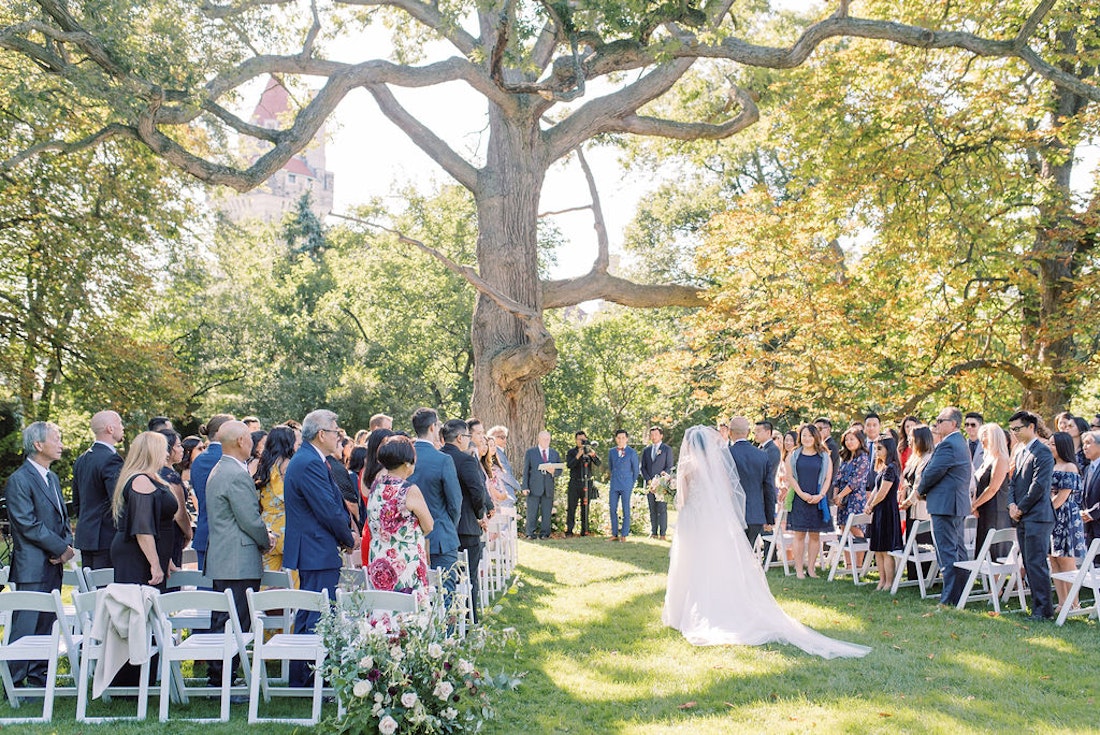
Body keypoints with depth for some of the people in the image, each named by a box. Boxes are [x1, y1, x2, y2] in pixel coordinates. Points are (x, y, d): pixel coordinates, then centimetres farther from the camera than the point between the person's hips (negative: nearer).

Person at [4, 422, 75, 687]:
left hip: (53, 566, 8)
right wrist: (61, 549, -13)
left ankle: (38, 680, 19)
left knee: (46, 625, 12)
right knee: (26, 627, -5)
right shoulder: (19, 480, -11)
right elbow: (28, 525, -17)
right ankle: (13, 684, 2)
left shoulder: (52, 478, 16)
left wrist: (67, 543, 0)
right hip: (32, 568, -8)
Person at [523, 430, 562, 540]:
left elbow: (560, 470, 15)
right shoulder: (530, 452, 7)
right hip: (534, 487, -2)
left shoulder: (555, 453, 15)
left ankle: (544, 533, 8)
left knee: (546, 513, 2)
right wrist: (525, 487, -5)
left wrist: (553, 471, -10)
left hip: (549, 488, 2)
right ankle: (531, 533, 5)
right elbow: (525, 470, 4)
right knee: (532, 513, -2)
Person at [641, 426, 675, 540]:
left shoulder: (667, 449, 4)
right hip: (649, 484, 4)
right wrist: (648, 481, -3)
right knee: (652, 510, 5)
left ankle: (662, 533, -6)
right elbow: (643, 468, 13)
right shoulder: (646, 450, 16)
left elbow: (669, 467, -1)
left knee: (662, 509, -7)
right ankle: (653, 533, 8)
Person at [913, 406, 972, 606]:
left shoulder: (947, 444, -17)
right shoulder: (961, 443, 17)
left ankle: (949, 599, -7)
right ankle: (959, 596, 20)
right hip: (959, 504, 11)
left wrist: (920, 490, 2)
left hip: (944, 504, -11)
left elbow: (934, 472, -18)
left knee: (946, 552, -8)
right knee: (958, 550, 14)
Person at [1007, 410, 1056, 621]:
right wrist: (1012, 504, 2)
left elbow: (1039, 485, -16)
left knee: (1036, 564, -9)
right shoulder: (1021, 452, 18)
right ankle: (1038, 606, 16)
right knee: (1029, 565, 10)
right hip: (1022, 517, 9)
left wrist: (1021, 508, -11)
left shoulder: (1042, 452, -11)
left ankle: (1044, 609, -6)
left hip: (1037, 516, -9)